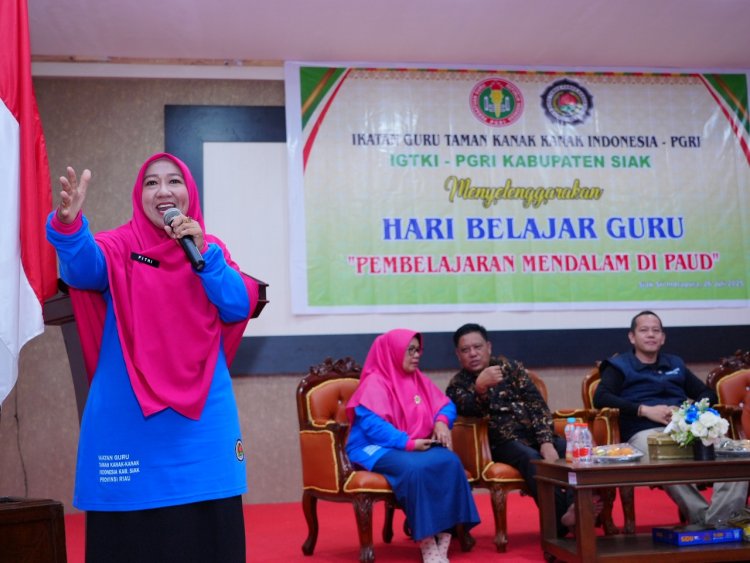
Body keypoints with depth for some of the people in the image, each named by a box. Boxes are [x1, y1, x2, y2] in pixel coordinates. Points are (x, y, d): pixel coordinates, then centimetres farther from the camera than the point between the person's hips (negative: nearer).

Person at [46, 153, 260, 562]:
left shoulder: (211, 249, 9)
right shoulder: (120, 246, -1)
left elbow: (240, 307, -3)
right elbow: (83, 266, -23)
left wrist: (203, 254, -14)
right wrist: (68, 222, -44)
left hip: (203, 416, 2)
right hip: (128, 418, -2)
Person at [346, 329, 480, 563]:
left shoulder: (419, 379, 16)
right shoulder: (375, 382, -7)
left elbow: (446, 405, 18)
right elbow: (371, 423, -19)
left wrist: (442, 421, -7)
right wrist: (409, 443, -23)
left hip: (418, 446, 6)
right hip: (379, 448, -6)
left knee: (450, 461, -26)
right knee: (415, 468, -38)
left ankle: (443, 538, -26)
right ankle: (427, 543, -28)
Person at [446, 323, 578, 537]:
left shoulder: (510, 367, 14)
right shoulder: (458, 385, 6)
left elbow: (537, 404, 5)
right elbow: (472, 412, -16)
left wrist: (546, 442, -11)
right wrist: (480, 387, -38)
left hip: (536, 434, 4)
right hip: (503, 443, -3)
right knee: (532, 460, -36)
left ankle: (575, 505, -45)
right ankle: (562, 516, -47)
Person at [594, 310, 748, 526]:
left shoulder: (675, 364, 30)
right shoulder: (620, 365, 15)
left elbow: (708, 394, 28)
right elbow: (600, 397, -2)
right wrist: (645, 410, -12)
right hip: (645, 433, -5)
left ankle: (717, 521, -35)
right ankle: (702, 518, -32)